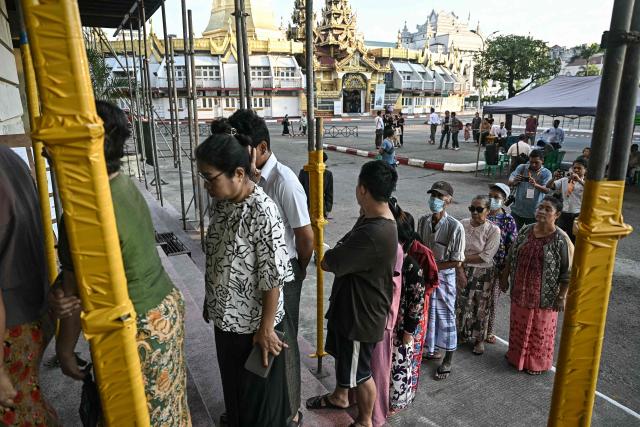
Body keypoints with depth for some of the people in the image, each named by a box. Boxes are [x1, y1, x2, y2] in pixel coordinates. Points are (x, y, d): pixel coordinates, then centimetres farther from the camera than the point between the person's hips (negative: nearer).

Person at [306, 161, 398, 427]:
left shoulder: (374, 234, -35)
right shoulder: (371, 218, -1)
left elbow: (327, 263, -25)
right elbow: (346, 250, 8)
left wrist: (330, 254, -6)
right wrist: (339, 252, -12)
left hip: (361, 313, -9)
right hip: (347, 302, 9)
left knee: (360, 372, 14)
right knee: (342, 355, 30)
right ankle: (339, 397, 55)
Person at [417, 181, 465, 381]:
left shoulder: (455, 227, -20)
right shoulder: (423, 221, -4)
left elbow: (457, 261, -16)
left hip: (444, 276, -5)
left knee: (446, 316, 9)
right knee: (427, 312, 18)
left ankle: (447, 360, 28)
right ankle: (433, 349, 41)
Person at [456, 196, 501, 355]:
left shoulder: (493, 230, -13)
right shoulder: (463, 224, -6)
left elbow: (486, 257, -17)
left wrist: (464, 258, -16)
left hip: (483, 273, -2)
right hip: (462, 270, 2)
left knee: (481, 307, 12)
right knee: (461, 304, 11)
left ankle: (479, 339, 31)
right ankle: (462, 334, 34)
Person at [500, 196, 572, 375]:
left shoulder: (561, 240, -16)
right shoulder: (525, 231, -2)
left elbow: (568, 272, -13)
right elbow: (512, 256, 8)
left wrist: (561, 296, -12)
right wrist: (505, 277, 11)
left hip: (544, 294, -4)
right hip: (520, 290, 5)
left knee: (540, 328, 12)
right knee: (519, 324, 19)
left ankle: (537, 363, 33)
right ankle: (517, 355, 40)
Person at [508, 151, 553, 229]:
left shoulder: (546, 173, -4)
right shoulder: (521, 168, 0)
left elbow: (546, 190, -17)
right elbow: (510, 182, -8)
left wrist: (535, 185, -38)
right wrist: (514, 181, -33)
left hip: (534, 213, -1)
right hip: (517, 210, 2)